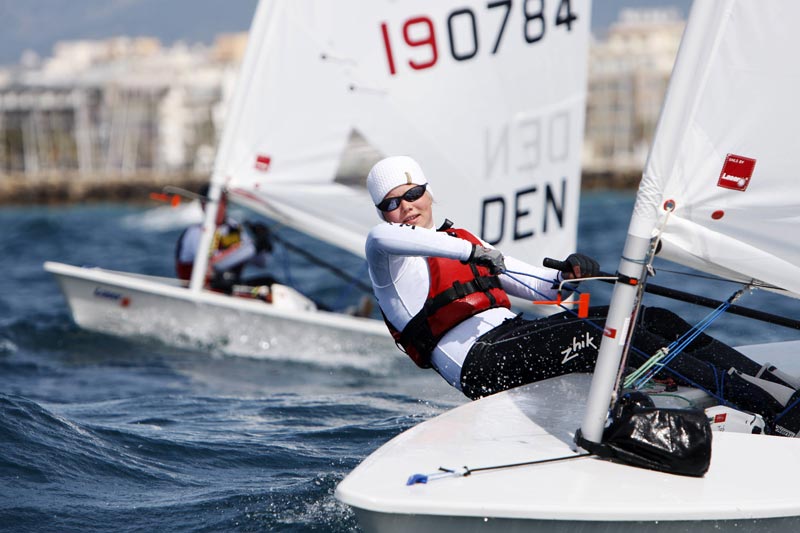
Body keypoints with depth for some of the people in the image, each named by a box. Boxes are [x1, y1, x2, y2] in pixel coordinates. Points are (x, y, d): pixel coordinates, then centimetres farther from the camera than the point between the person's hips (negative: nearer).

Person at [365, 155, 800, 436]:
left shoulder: (463, 242, 29)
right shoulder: (388, 259, 7)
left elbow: (539, 286, 27)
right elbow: (380, 237, -22)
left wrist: (567, 277, 2)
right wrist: (469, 252, -31)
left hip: (513, 336, 8)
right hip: (481, 362, -8)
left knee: (654, 319, -9)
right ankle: (765, 402, -35)